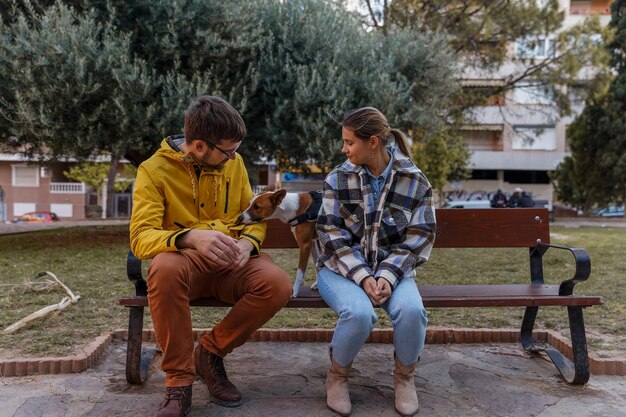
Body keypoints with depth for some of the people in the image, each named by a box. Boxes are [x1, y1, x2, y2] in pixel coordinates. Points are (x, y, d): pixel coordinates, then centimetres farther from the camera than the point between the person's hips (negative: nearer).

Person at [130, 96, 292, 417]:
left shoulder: (233, 162, 5)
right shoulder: (155, 170, -8)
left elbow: (254, 217, 9)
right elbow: (140, 238, -18)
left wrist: (247, 243, -15)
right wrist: (191, 237, -39)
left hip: (231, 264, 3)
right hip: (186, 261, -3)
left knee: (278, 284, -27)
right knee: (165, 267, -38)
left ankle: (209, 354, -3)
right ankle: (179, 381, -19)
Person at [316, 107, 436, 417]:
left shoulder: (415, 181, -5)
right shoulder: (338, 179, -5)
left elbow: (418, 239, -5)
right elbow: (332, 236, -9)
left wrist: (387, 276, -19)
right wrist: (363, 277, -21)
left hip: (391, 267, 1)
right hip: (343, 267, -1)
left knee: (412, 310, -30)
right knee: (359, 313, -32)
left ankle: (405, 376, 2)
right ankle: (337, 374, 0)